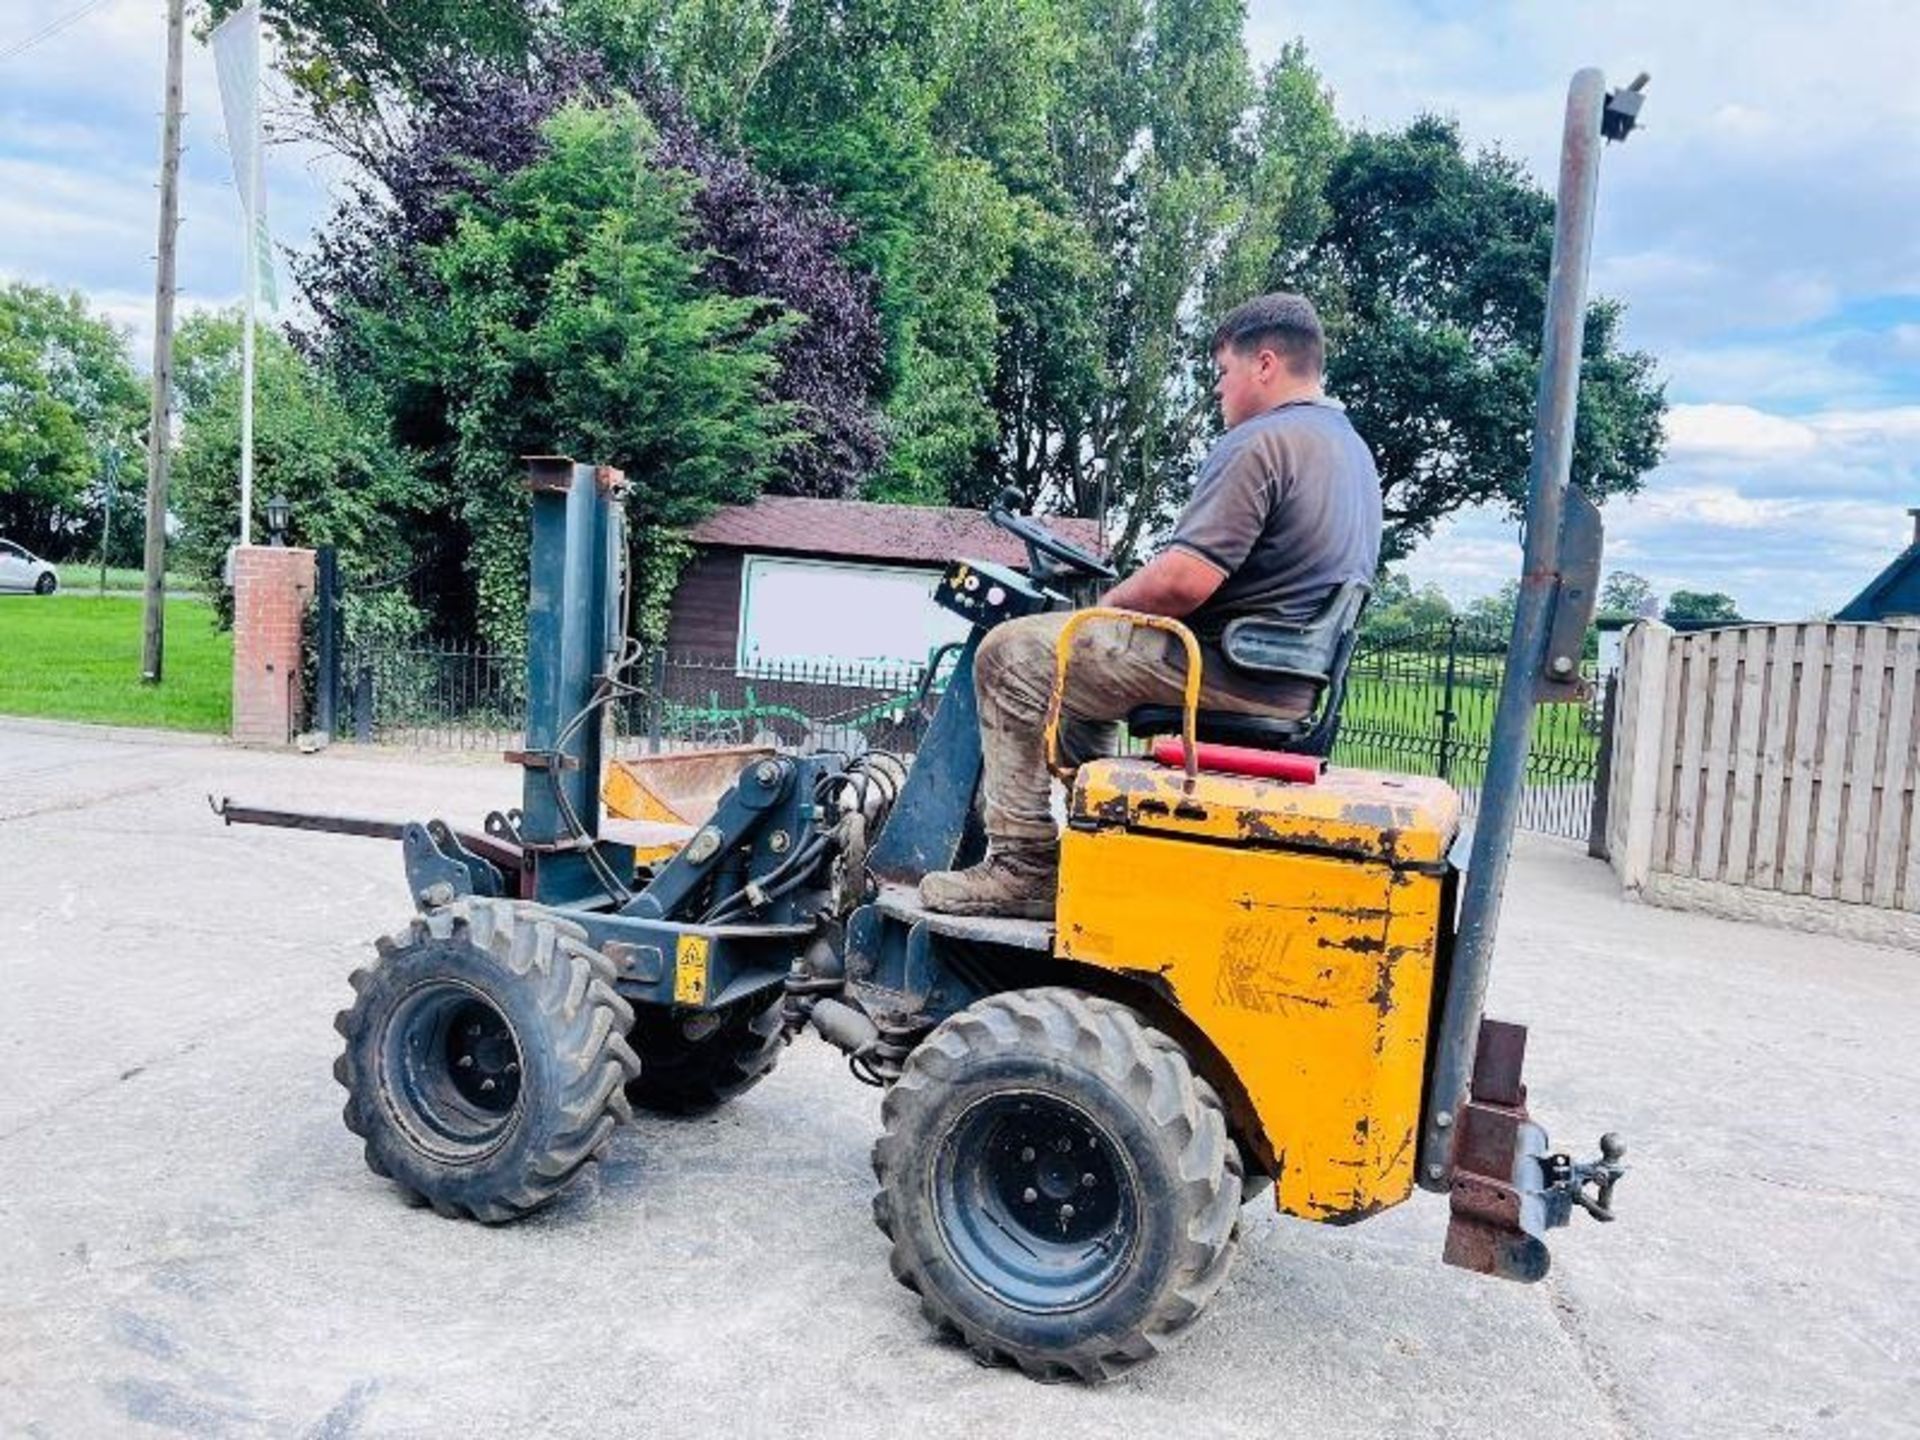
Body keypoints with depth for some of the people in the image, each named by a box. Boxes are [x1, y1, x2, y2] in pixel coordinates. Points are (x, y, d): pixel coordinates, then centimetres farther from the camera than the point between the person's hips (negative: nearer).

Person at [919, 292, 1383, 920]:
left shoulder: (1260, 443, -16)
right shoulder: (1354, 451, 16)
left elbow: (1182, 581, -25)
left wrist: (1101, 610, -4)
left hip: (1225, 672, -10)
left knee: (1012, 654, -6)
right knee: (1077, 672, 27)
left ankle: (1024, 864, -6)